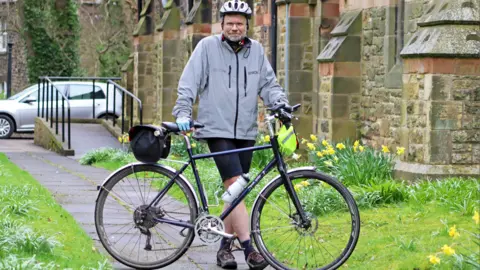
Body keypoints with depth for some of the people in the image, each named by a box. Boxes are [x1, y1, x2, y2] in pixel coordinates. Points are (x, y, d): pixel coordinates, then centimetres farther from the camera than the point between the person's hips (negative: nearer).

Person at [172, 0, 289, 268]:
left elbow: (268, 83, 10)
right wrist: (183, 114, -14)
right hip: (218, 130, -5)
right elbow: (189, 83, -4)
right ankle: (249, 248, -18)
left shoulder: (256, 50, 8)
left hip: (246, 132, 5)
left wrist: (280, 102, -9)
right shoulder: (208, 46, -2)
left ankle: (226, 246, 22)